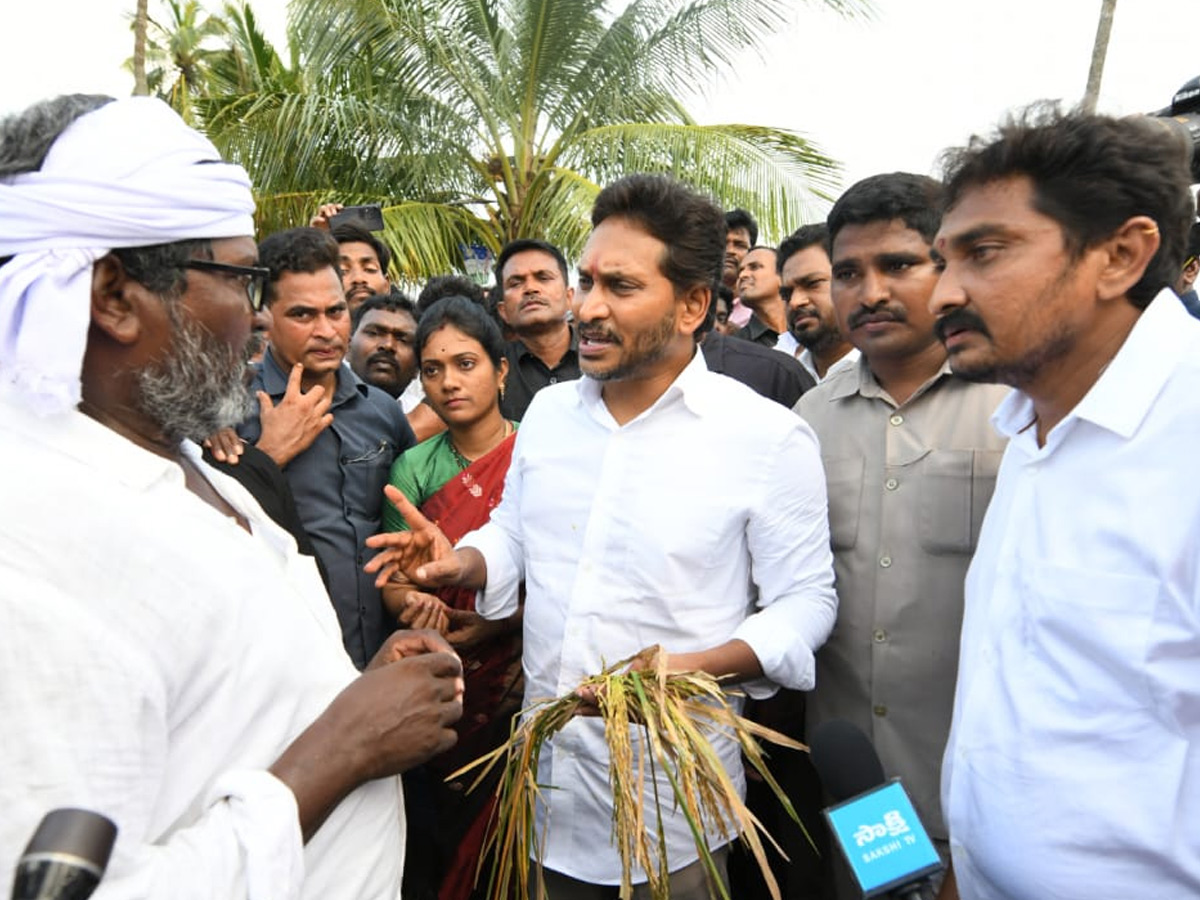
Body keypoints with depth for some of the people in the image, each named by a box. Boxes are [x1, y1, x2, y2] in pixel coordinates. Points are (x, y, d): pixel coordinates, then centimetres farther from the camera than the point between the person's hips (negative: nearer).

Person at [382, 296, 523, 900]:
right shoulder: (413, 468, 1)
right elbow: (393, 579, 2)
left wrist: (498, 621, -22)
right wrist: (415, 606, -19)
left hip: (521, 671, -2)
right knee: (446, 819, 16)